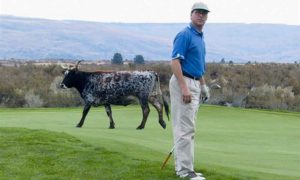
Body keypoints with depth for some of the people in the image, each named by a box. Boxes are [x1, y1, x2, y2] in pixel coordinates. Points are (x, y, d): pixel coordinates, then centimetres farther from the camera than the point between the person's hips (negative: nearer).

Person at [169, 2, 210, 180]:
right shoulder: (185, 35, -13)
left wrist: (203, 85, 21)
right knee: (185, 128, -10)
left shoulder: (200, 37, 17)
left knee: (187, 128, 10)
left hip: (194, 84, 10)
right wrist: (184, 88, -25)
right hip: (184, 83, -10)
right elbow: (175, 61, -20)